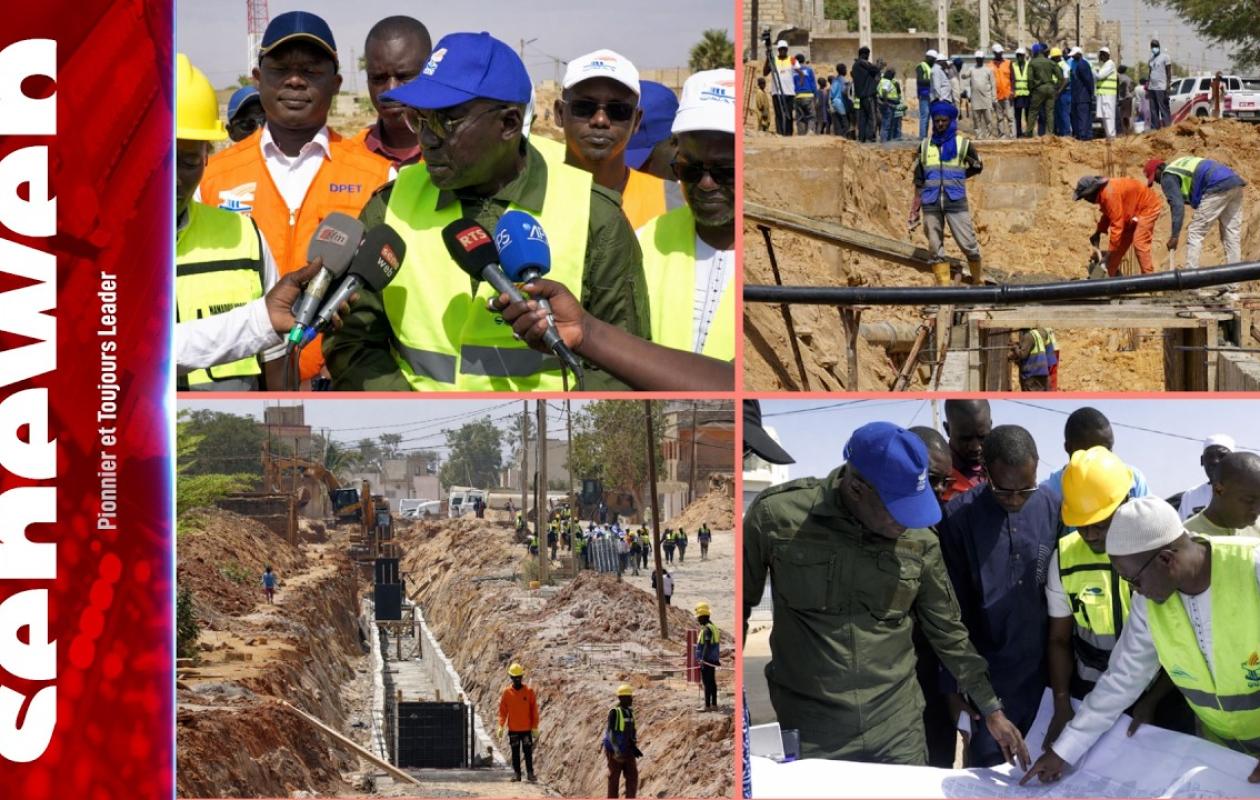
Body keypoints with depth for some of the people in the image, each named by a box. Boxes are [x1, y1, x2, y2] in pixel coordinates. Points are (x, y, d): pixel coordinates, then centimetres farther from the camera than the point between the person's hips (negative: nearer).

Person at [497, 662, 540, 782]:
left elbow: (534, 711, 0)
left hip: (527, 728, -1)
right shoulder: (506, 692, 1)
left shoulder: (529, 692, -2)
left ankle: (530, 773, 3)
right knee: (515, 752, 6)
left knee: (528, 752, -1)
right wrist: (501, 726, -6)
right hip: (513, 729, 1)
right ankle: (516, 773, 11)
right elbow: (502, 710, 3)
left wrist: (535, 727, -3)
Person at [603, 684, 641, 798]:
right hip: (615, 750, -7)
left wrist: (634, 747, 15)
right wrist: (616, 750, -26)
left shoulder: (629, 711, 10)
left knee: (633, 776, 0)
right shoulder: (614, 712, -16)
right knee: (614, 777, 2)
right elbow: (610, 731, -20)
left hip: (627, 750, 7)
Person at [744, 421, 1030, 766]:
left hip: (897, 725, 2)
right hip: (808, 726, -2)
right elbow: (739, 607, 0)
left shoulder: (919, 541, -6)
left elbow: (948, 632, 7)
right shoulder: (776, 514, -13)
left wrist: (991, 707, 7)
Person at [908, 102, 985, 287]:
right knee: (935, 248, 2)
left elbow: (977, 167, 21)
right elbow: (919, 181, 12)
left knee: (968, 244, -4)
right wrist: (914, 210, 8)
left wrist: (956, 177, 15)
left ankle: (979, 282, 10)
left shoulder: (963, 144, 5)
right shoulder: (925, 145, 11)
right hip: (931, 204, 2)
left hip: (956, 202, -2)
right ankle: (942, 285, 6)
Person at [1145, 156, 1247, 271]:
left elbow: (1177, 205, -8)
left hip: (1218, 187, -9)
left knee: (1195, 235, -2)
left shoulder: (1168, 176, 4)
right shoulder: (1180, 165, 31)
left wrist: (1175, 235, -9)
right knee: (1232, 236, 10)